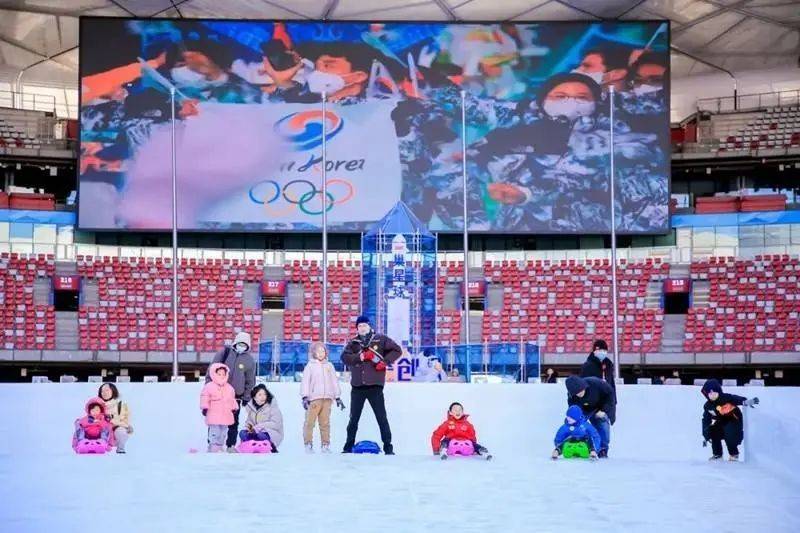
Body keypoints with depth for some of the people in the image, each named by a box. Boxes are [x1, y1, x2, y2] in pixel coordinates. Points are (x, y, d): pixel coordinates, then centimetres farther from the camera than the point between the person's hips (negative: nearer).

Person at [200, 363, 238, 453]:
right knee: (215, 433, -8)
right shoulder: (209, 386, -7)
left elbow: (232, 399, 20)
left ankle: (219, 447, 22)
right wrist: (204, 408, -16)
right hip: (214, 415, -6)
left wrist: (235, 408, 18)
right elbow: (205, 398, -9)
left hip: (226, 415, 6)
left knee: (222, 433, 12)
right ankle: (213, 449, -4)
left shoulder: (229, 388, 10)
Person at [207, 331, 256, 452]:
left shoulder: (249, 360, 3)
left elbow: (250, 381, 11)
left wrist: (246, 397, 9)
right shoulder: (225, 353, -1)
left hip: (236, 396, 1)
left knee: (233, 422, 2)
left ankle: (231, 445, 8)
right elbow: (212, 369, 3)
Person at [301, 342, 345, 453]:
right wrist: (305, 397, -10)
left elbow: (334, 382, 19)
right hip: (314, 398, -3)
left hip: (327, 398, 3)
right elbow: (305, 382, 0)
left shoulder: (329, 366, 15)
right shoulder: (310, 366, 5)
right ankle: (308, 444, -5)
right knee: (310, 422, -8)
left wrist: (338, 397, 16)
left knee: (325, 423, 5)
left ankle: (325, 445, 8)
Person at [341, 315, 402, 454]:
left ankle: (388, 448, 0)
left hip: (375, 385, -3)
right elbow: (344, 357, -6)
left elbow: (397, 350, 4)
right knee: (354, 418, 10)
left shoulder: (380, 340, 4)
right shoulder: (353, 343, 9)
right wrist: (362, 356, -18)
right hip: (357, 386, 3)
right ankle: (348, 447, 19)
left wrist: (385, 361, -9)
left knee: (381, 418, -3)